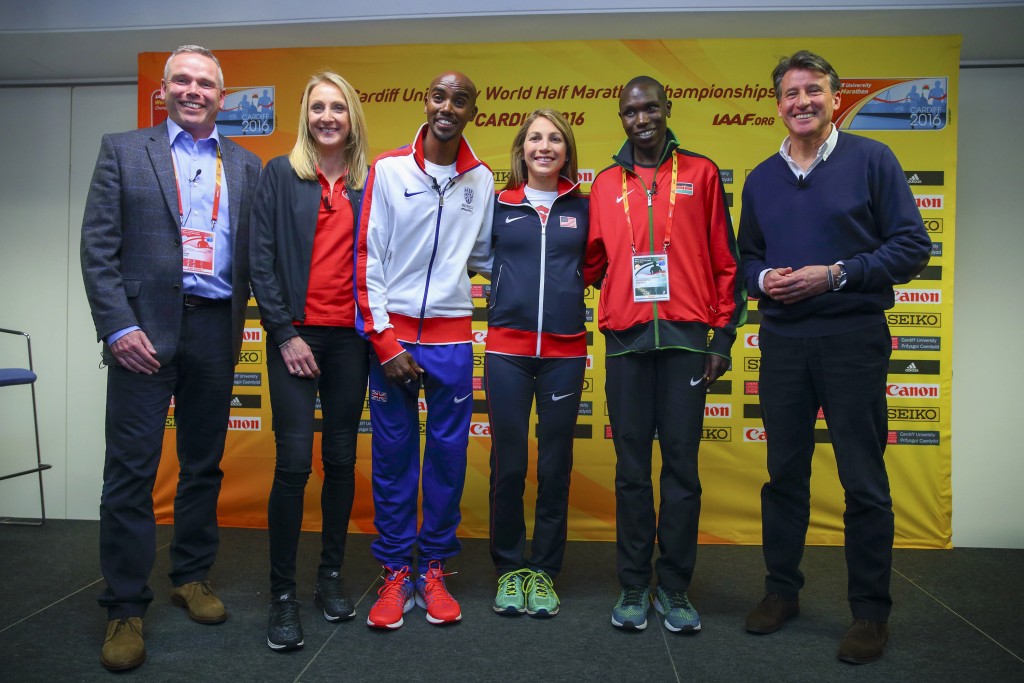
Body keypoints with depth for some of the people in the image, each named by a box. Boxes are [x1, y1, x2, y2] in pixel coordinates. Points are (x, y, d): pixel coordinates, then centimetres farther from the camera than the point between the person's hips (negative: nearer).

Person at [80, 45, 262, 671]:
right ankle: (126, 607, 11)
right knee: (132, 468, -1)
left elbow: (255, 253, 9)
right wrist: (118, 327, -10)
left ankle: (193, 577, 27)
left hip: (215, 328, 2)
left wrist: (238, 325, -3)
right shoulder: (123, 151, 8)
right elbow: (97, 247, 0)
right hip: (145, 328, -2)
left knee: (204, 464, 11)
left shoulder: (246, 166, 13)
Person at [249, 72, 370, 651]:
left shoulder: (371, 181, 9)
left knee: (342, 458, 8)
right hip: (295, 334, -2)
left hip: (351, 336, 3)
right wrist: (285, 333, -8)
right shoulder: (281, 174, 3)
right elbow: (262, 259, -1)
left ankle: (332, 576, 23)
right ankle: (284, 593, 9)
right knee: (295, 462, -5)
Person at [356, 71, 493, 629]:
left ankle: (433, 570, 19)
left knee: (448, 453, 5)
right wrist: (383, 340, -7)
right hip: (393, 331, -1)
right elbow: (369, 258, -3)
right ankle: (395, 572, 17)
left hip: (452, 335, 2)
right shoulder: (388, 170, 0)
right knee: (392, 452, 4)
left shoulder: (481, 180, 7)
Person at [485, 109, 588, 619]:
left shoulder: (583, 207, 9)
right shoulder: (499, 205, 7)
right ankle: (509, 568, 20)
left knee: (555, 466, 6)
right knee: (507, 465, 3)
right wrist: (507, 288, 4)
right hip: (507, 348, 0)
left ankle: (544, 570, 21)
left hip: (564, 351, 1)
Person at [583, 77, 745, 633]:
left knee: (681, 463, 2)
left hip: (686, 336, -1)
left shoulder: (700, 174, 9)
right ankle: (633, 588, 16)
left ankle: (674, 588, 15)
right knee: (631, 467, 5)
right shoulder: (606, 184, 13)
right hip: (626, 339, 2)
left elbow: (723, 259, 6)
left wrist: (723, 332, 2)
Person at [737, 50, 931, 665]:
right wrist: (762, 279, -5)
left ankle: (871, 611, 16)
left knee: (864, 480, 2)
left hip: (853, 337, -4)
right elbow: (746, 255, 17)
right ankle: (782, 590, 26)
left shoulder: (871, 159, 0)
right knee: (785, 471, 11)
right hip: (783, 340, 4)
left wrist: (834, 275, -15)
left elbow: (912, 245, -4)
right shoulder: (762, 178, 12)